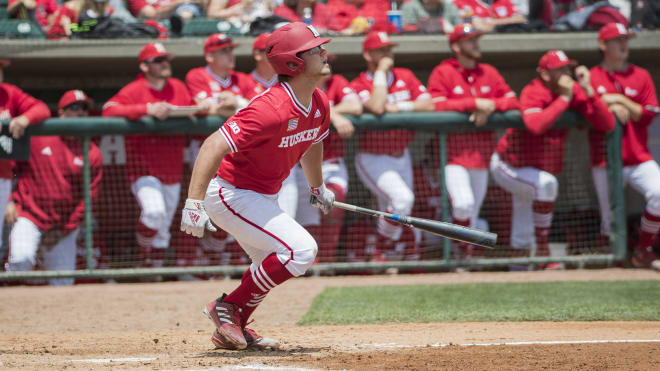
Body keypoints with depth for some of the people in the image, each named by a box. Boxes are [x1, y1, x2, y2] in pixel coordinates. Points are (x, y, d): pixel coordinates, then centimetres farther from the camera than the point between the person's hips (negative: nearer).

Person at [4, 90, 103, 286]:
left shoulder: (92, 154, 1)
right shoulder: (35, 137, -3)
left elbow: (88, 197, 1)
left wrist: (63, 231, -3)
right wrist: (11, 201, -2)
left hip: (65, 226, 3)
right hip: (29, 216, -3)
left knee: (63, 284, 1)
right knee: (23, 258, -28)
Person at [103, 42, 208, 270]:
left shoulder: (178, 88, 10)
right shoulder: (134, 91, -8)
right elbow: (109, 110, -23)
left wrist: (202, 109, -3)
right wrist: (147, 109, -31)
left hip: (172, 172, 6)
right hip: (143, 169, -6)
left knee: (163, 229, 13)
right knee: (154, 211, -28)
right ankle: (143, 250, -2)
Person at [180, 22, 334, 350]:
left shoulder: (318, 104, -1)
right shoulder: (272, 109, -30)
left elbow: (311, 144, 22)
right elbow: (214, 145, -35)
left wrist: (317, 189, 37)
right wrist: (194, 204, -42)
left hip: (261, 198, 10)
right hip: (230, 193, -10)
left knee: (274, 265, 23)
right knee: (300, 250, -19)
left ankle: (231, 330, 32)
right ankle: (229, 308, -8)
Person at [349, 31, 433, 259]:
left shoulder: (405, 77, 6)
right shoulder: (359, 85, -10)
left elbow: (428, 104, -3)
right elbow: (376, 107, -29)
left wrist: (399, 107, -16)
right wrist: (381, 72, -19)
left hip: (401, 156, 6)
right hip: (373, 159, -6)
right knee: (402, 198, -27)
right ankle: (382, 248, -12)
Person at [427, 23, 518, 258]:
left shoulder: (489, 73, 13)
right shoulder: (442, 73, -3)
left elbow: (512, 101, 8)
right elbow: (437, 105, -17)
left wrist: (490, 106, -12)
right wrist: (476, 103, -17)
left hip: (482, 153, 5)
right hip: (454, 150, -5)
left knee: (473, 211, 8)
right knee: (463, 203, -23)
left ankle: (467, 254, 19)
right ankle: (461, 246, -2)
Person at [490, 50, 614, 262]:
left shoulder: (575, 92, -6)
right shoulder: (533, 93, -22)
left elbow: (607, 125, -14)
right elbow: (535, 126, -44)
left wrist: (588, 91, -23)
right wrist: (564, 98, -36)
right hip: (507, 165, -7)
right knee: (545, 183, -34)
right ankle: (543, 253, -28)